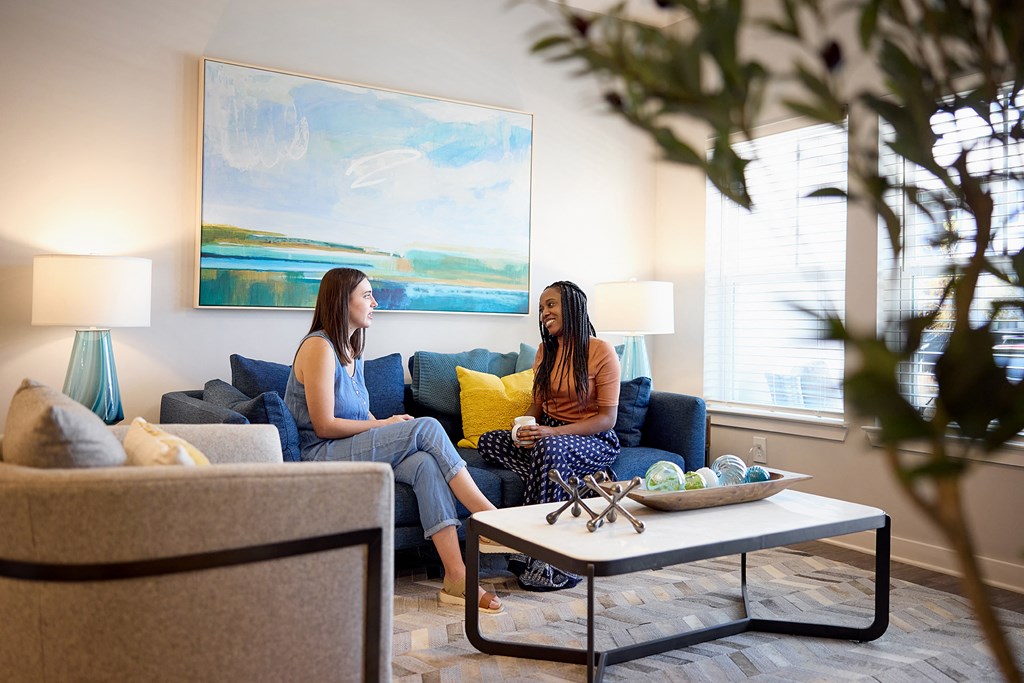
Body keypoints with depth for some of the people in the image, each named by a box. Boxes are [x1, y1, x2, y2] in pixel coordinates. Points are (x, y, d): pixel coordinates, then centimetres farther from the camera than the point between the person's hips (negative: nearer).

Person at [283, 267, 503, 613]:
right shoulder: (318, 347, -11)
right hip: (322, 457, -8)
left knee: (424, 463, -23)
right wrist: (385, 426, -8)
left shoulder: (352, 351, 18)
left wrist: (386, 426, -1)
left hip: (355, 452, 8)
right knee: (427, 427, -20)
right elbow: (324, 426, -15)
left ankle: (456, 578, -29)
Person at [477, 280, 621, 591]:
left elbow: (608, 418, -13)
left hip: (595, 442, -7)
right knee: (488, 442, -18)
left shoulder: (602, 351, -10)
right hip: (548, 434, 7)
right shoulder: (545, 350, 11)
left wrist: (555, 431, -25)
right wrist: (524, 426, -9)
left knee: (549, 448, -39)